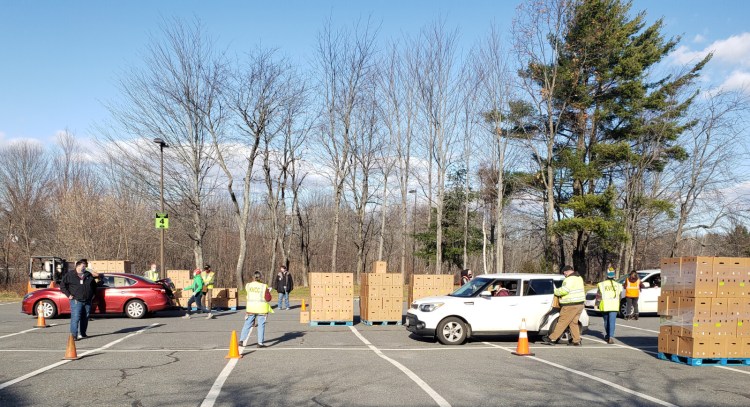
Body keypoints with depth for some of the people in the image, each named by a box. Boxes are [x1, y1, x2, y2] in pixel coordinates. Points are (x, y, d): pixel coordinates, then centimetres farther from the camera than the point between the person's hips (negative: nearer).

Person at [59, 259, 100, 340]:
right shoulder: (69, 275, 1)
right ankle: (74, 335, -13)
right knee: (75, 318, -13)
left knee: (85, 318, 10)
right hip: (76, 301, -5)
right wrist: (68, 295, -7)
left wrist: (93, 294, 15)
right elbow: (62, 286, 0)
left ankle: (82, 333, 21)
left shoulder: (89, 275, 13)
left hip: (87, 301, 5)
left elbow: (94, 285, 26)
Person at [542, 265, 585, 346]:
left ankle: (552, 338, 1)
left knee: (562, 322, -4)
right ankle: (577, 341, 12)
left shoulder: (569, 279, -16)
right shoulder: (579, 278, 15)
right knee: (574, 323, 15)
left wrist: (556, 291, -8)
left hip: (571, 305, -9)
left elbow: (564, 290, -26)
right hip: (580, 304, 9)